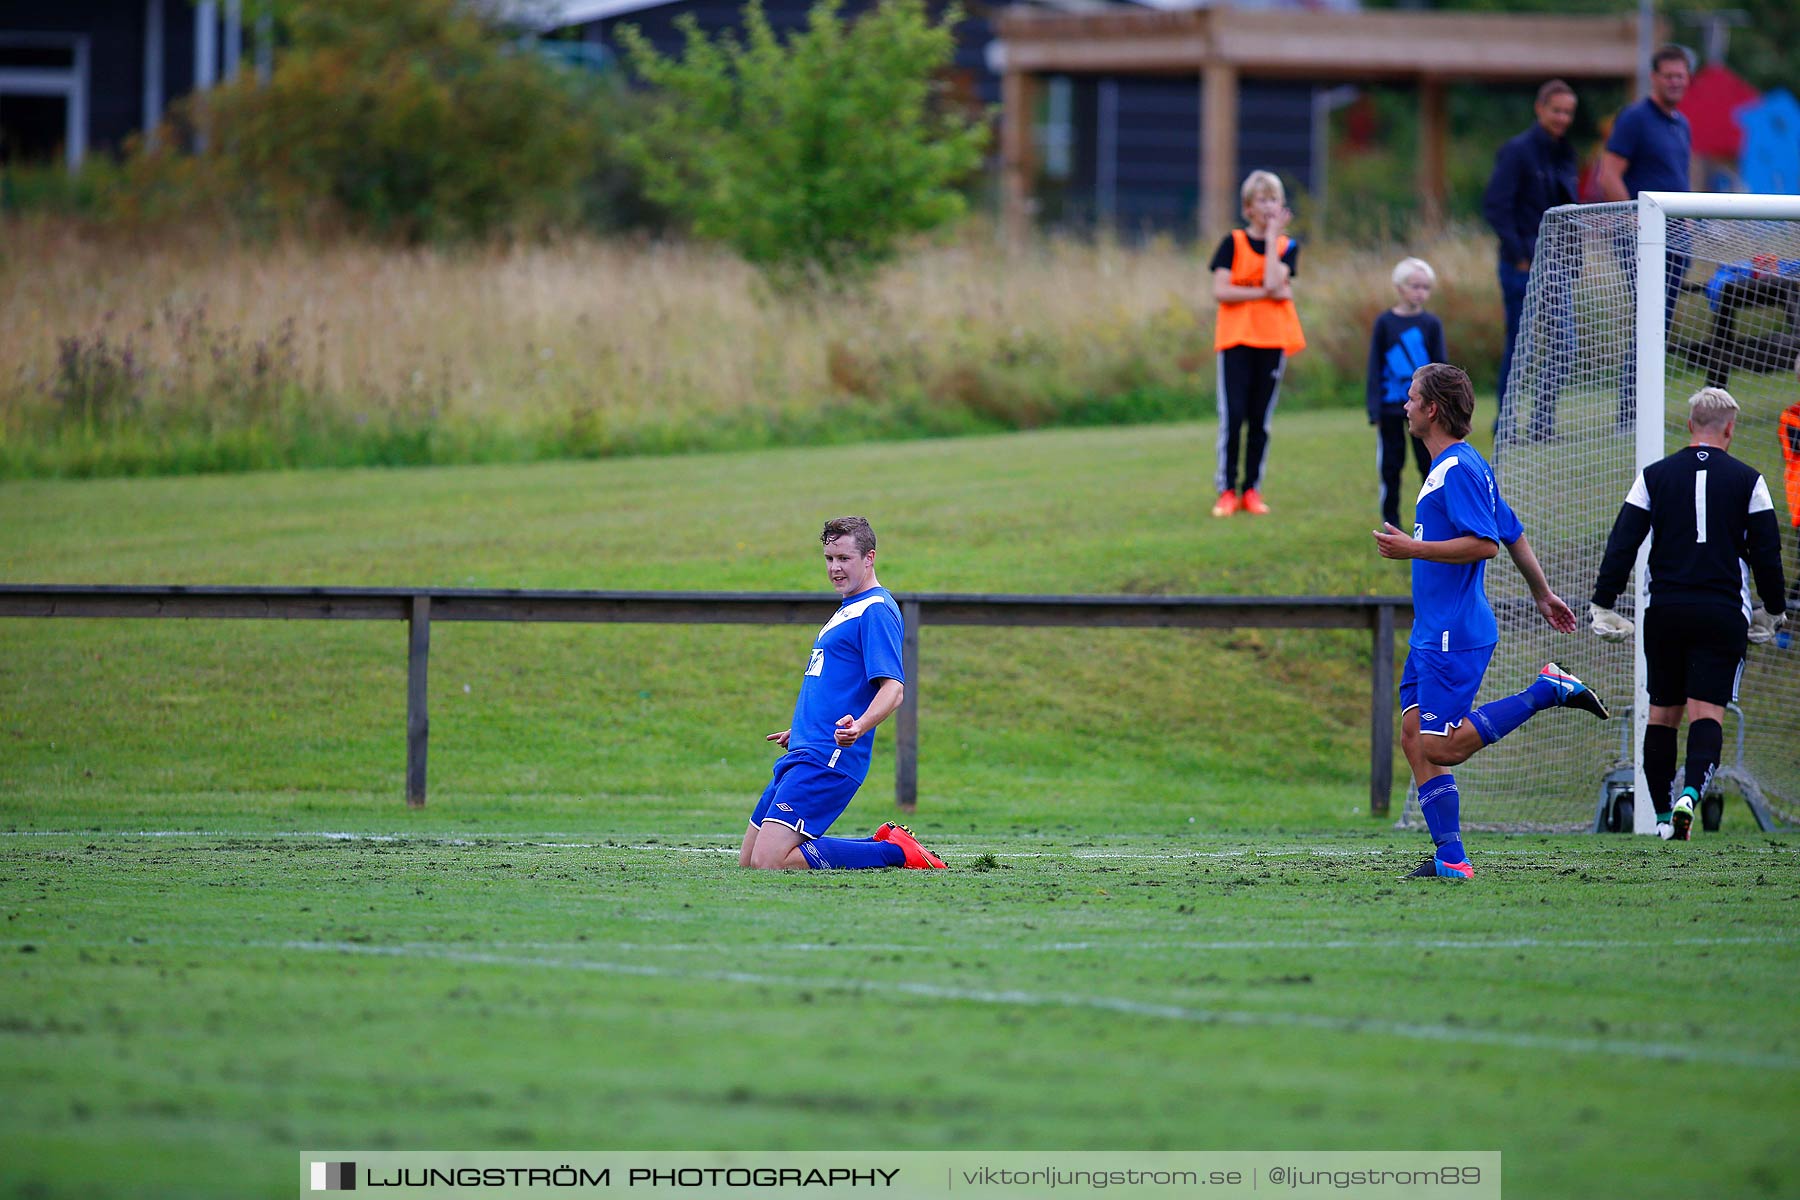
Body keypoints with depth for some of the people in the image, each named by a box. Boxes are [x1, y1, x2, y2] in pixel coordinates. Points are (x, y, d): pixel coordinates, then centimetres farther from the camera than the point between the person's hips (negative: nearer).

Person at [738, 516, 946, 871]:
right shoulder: (848, 609, 20)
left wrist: (858, 727, -40)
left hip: (826, 761, -10)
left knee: (768, 862, -20)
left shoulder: (876, 611, -11)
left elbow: (893, 688, -22)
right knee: (748, 863, 10)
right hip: (802, 756, 10)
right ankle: (887, 843, 12)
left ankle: (894, 851, -9)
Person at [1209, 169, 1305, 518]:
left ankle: (1252, 489, 11)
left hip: (1273, 340, 2)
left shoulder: (1287, 246, 7)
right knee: (1232, 416, -8)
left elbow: (1274, 283, -12)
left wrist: (1272, 236, -8)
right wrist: (1266, 293, -13)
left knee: (1261, 420, 4)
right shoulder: (1233, 243, 3)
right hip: (1236, 338, -2)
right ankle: (1227, 491, -2)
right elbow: (1220, 291, -8)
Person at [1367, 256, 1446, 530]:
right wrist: (1375, 409, -5)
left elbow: (1440, 368, 5)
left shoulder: (1431, 324, 2)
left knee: (1429, 462, 3)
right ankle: (1391, 521, 13)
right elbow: (1374, 367, 0)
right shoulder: (1385, 322, -1)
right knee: (1391, 466, 5)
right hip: (1391, 405, -1)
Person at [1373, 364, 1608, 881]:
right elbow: (1514, 534, 24)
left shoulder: (1458, 469, -14)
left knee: (1440, 746, -12)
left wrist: (1413, 549, -20)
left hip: (1455, 635, -10)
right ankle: (1449, 856, 0)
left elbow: (1486, 543, -23)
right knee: (1415, 738, 3)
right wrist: (1542, 593, 34)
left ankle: (1548, 691, -4)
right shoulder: (1453, 466, 16)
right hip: (1431, 634, 10)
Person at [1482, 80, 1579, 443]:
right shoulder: (1519, 151, -9)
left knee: (1563, 348, 3)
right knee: (1520, 347, -1)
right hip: (1525, 266, -7)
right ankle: (1505, 424, 8)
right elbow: (1495, 205, -15)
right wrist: (1519, 257, -16)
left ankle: (1543, 424, 11)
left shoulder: (1564, 154, 13)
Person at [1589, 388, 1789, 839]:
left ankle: (1663, 815, 12)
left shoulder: (1654, 476, 5)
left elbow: (1622, 543, 1)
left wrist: (1603, 604, 5)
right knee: (1707, 712, -5)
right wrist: (1773, 611, 15)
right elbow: (1766, 553, 2)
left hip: (1665, 611, 2)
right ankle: (1691, 790, -29)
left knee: (1663, 712, 11)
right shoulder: (1747, 481, 1)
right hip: (1723, 612, -2)